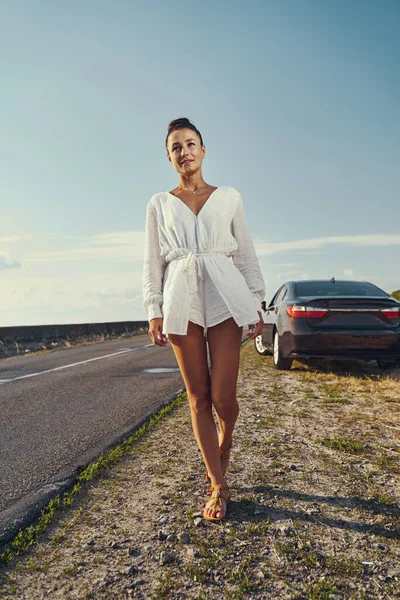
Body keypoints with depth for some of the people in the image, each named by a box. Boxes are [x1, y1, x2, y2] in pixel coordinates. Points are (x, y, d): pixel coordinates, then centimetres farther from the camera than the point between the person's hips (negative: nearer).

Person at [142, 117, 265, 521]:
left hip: (224, 296, 0)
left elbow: (246, 253, 11)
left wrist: (256, 304, 5)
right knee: (198, 397, 3)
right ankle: (218, 486, 17)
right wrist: (153, 311, 0)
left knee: (223, 397, -4)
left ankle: (223, 446, 32)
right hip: (181, 300, 1)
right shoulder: (159, 204, 12)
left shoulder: (229, 197, 11)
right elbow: (152, 262, 8)